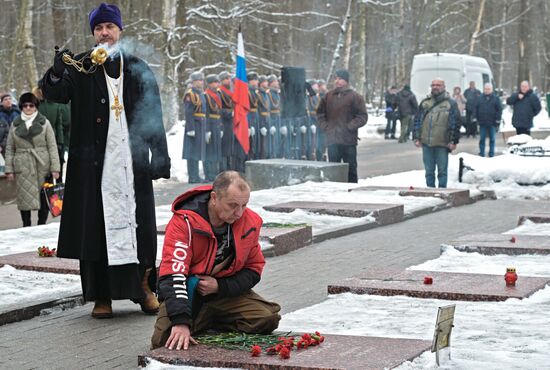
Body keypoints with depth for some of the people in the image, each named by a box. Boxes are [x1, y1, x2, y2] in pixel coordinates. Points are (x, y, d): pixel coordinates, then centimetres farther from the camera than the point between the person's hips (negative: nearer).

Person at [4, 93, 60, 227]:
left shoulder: (44, 123, 5)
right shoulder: (15, 125, 10)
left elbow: (52, 146, 2)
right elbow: (9, 149, 11)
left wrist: (55, 167, -5)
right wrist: (9, 169, 3)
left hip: (43, 167, -1)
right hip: (23, 168, 1)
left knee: (44, 198, 1)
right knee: (24, 198, 2)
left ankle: (42, 224, 13)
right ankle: (26, 225, 12)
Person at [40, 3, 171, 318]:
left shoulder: (138, 69, 11)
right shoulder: (81, 67, 8)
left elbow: (154, 115, 9)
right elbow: (55, 95, -6)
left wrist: (160, 155, 2)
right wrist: (57, 74, -27)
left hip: (133, 161, 1)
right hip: (94, 162, -1)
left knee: (139, 225, 2)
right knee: (96, 226, -1)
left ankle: (144, 288, 15)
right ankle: (101, 296, 5)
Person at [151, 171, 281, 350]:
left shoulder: (250, 222, -6)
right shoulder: (185, 221, -21)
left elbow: (254, 268, 3)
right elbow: (173, 273, -30)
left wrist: (220, 287, -16)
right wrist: (181, 322, -41)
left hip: (226, 292, 4)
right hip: (188, 292, -4)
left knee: (268, 319, -19)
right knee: (166, 339, -27)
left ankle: (207, 324, -2)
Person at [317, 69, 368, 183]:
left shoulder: (355, 97, -2)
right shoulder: (328, 96, 10)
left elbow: (363, 117, -4)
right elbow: (320, 113, 16)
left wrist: (349, 127, -13)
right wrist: (325, 126, 2)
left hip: (348, 140, -4)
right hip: (332, 140, 4)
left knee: (351, 169, 2)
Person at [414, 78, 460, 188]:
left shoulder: (450, 103, 2)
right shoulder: (425, 103, 12)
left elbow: (455, 123, -1)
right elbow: (417, 121, 13)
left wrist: (454, 141, -7)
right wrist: (417, 138, 5)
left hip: (442, 144, -3)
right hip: (426, 143, 3)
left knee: (442, 170, 1)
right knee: (429, 171, 9)